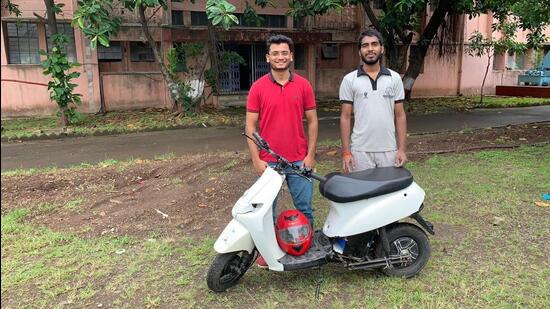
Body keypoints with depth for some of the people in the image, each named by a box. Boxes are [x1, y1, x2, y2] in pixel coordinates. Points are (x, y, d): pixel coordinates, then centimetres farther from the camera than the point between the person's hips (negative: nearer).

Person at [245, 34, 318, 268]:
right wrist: (256, 159, -8)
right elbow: (250, 125, -1)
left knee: (304, 207, 10)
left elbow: (312, 121, 5)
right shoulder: (258, 87, -1)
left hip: (299, 159, 1)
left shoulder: (303, 85, 2)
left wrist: (310, 155, -2)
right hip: (268, 160, 0)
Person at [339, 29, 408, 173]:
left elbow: (400, 115, 7)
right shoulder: (349, 80, 1)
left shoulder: (394, 78, 6)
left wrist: (402, 149, -1)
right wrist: (346, 151, -6)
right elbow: (345, 117, 0)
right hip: (360, 151, -1)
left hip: (389, 150, 2)